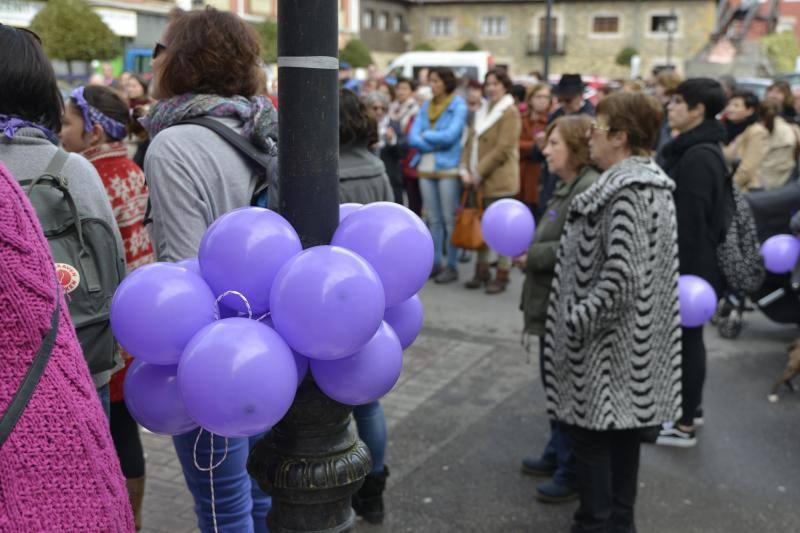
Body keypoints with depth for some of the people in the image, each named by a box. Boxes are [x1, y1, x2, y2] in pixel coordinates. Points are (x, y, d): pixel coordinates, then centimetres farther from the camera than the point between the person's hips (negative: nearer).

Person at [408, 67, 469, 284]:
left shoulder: (458, 106, -3)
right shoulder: (426, 107, 13)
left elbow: (450, 136, -16)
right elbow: (413, 137, 3)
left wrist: (426, 135, -4)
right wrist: (436, 144, -10)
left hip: (448, 168, -5)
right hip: (426, 168, 6)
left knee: (449, 219, -2)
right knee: (433, 219, 9)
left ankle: (452, 266, 4)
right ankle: (435, 263, 16)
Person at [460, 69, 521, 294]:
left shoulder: (510, 112, -8)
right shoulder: (483, 110, 17)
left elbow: (503, 149, -16)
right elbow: (471, 141, 14)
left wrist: (479, 172, -15)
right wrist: (465, 169, 0)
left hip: (499, 180, -8)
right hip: (479, 181, 8)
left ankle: (502, 276, 9)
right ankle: (482, 271, 25)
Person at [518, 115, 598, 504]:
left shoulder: (589, 189, -20)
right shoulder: (567, 186, 14)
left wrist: (531, 256, -18)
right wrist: (528, 249, 5)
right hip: (552, 306, 11)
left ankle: (573, 472, 17)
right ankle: (558, 454, 37)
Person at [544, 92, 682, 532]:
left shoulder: (624, 192, -22)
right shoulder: (653, 183, 8)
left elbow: (620, 276, -28)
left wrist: (575, 320, -19)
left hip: (606, 344, -9)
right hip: (634, 337, 10)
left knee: (590, 432, 4)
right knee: (623, 428, 18)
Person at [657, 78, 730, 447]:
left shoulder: (698, 157, -21)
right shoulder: (696, 150, 11)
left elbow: (691, 221, -24)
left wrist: (681, 271, -23)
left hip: (692, 265, -10)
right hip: (692, 263, 10)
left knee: (686, 337, 0)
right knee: (687, 336, 18)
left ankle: (684, 425, 11)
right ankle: (691, 406, 33)